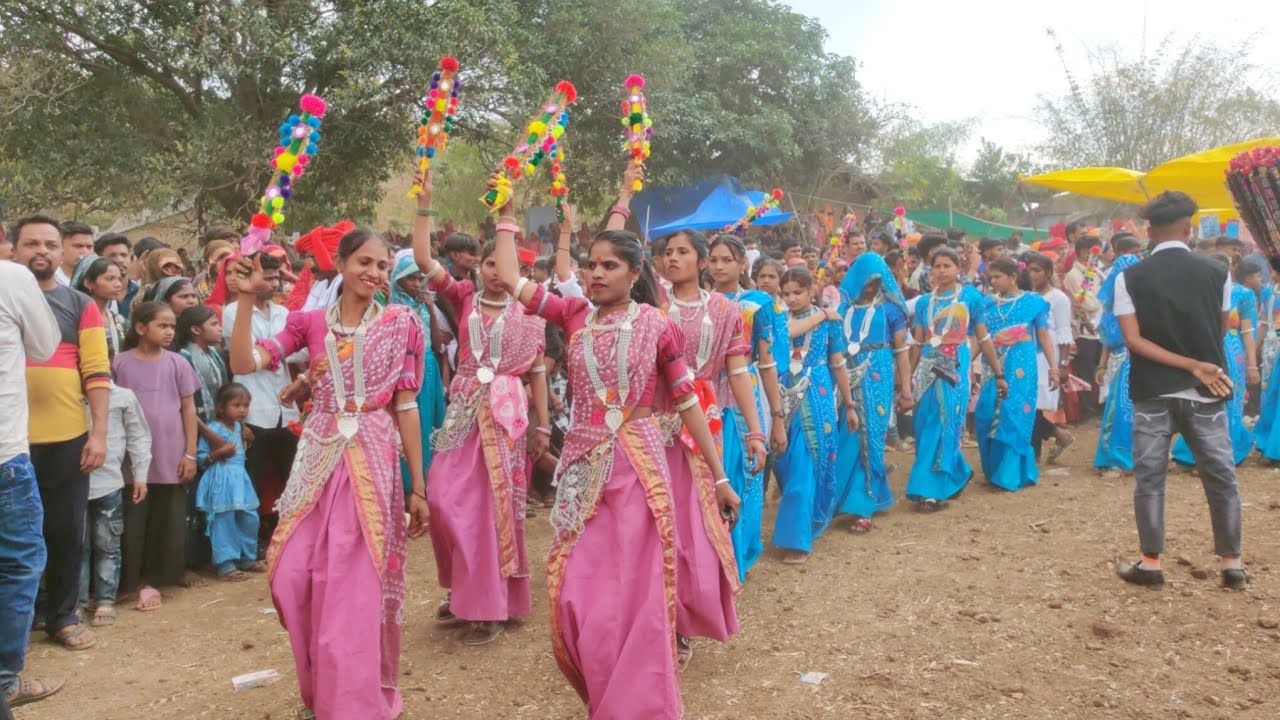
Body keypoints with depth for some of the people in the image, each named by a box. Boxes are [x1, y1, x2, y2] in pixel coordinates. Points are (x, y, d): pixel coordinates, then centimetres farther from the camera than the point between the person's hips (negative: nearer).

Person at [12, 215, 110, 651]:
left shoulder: (80, 305, 5)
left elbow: (97, 373, 1)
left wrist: (99, 433, -6)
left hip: (67, 437, 0)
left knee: (67, 531, 8)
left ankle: (63, 615, 22)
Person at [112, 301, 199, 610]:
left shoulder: (177, 363, 1)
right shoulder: (121, 363, -1)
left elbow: (189, 409, 4)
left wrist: (190, 453, 0)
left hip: (171, 458, 1)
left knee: (167, 523, 6)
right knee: (133, 522, 5)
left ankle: (152, 581, 17)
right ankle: (129, 582, 16)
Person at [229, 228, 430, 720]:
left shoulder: (401, 324, 1)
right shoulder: (310, 322, 6)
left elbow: (406, 407, 1)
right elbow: (244, 364, -5)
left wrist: (418, 487, 0)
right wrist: (247, 299, -14)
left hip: (372, 462, -2)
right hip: (317, 460, 3)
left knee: (357, 587, -1)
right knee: (294, 578, 2)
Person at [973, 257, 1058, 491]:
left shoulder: (1032, 301, 2)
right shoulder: (987, 303, 10)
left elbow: (1044, 336, 4)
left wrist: (1053, 367, -2)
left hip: (1020, 368, -3)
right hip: (993, 368, 4)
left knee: (1014, 418, -6)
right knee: (987, 418, 1)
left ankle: (1012, 474, 2)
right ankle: (994, 471, 18)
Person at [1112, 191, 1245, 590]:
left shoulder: (1130, 278, -5)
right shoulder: (1216, 272, 0)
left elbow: (1134, 340, -11)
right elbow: (1221, 330, 8)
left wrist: (1190, 364, -9)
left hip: (1152, 392, -1)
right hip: (1205, 393, 1)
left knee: (1149, 477, 6)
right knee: (1220, 476, 11)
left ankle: (1151, 563, 9)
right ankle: (1232, 563, 17)